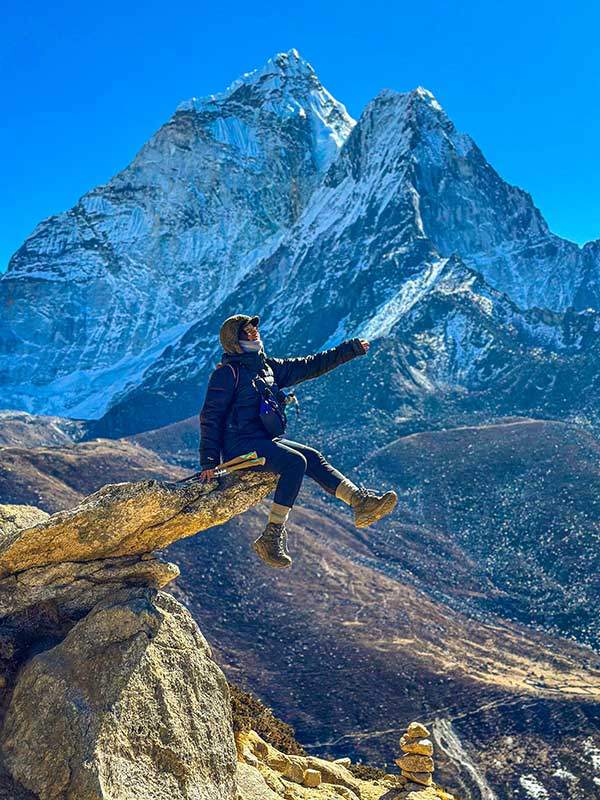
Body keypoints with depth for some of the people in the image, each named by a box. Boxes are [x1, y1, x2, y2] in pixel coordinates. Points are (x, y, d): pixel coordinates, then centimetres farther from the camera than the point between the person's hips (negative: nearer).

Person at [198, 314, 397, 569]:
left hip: (264, 440, 8)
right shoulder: (227, 372, -8)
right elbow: (210, 416, -10)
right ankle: (271, 537, -28)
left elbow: (309, 366, 20)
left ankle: (361, 501, -13)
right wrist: (209, 461, -16)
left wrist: (351, 349, 20)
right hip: (240, 445, -8)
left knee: (313, 458, -5)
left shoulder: (267, 366, 16)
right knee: (295, 462, -25)